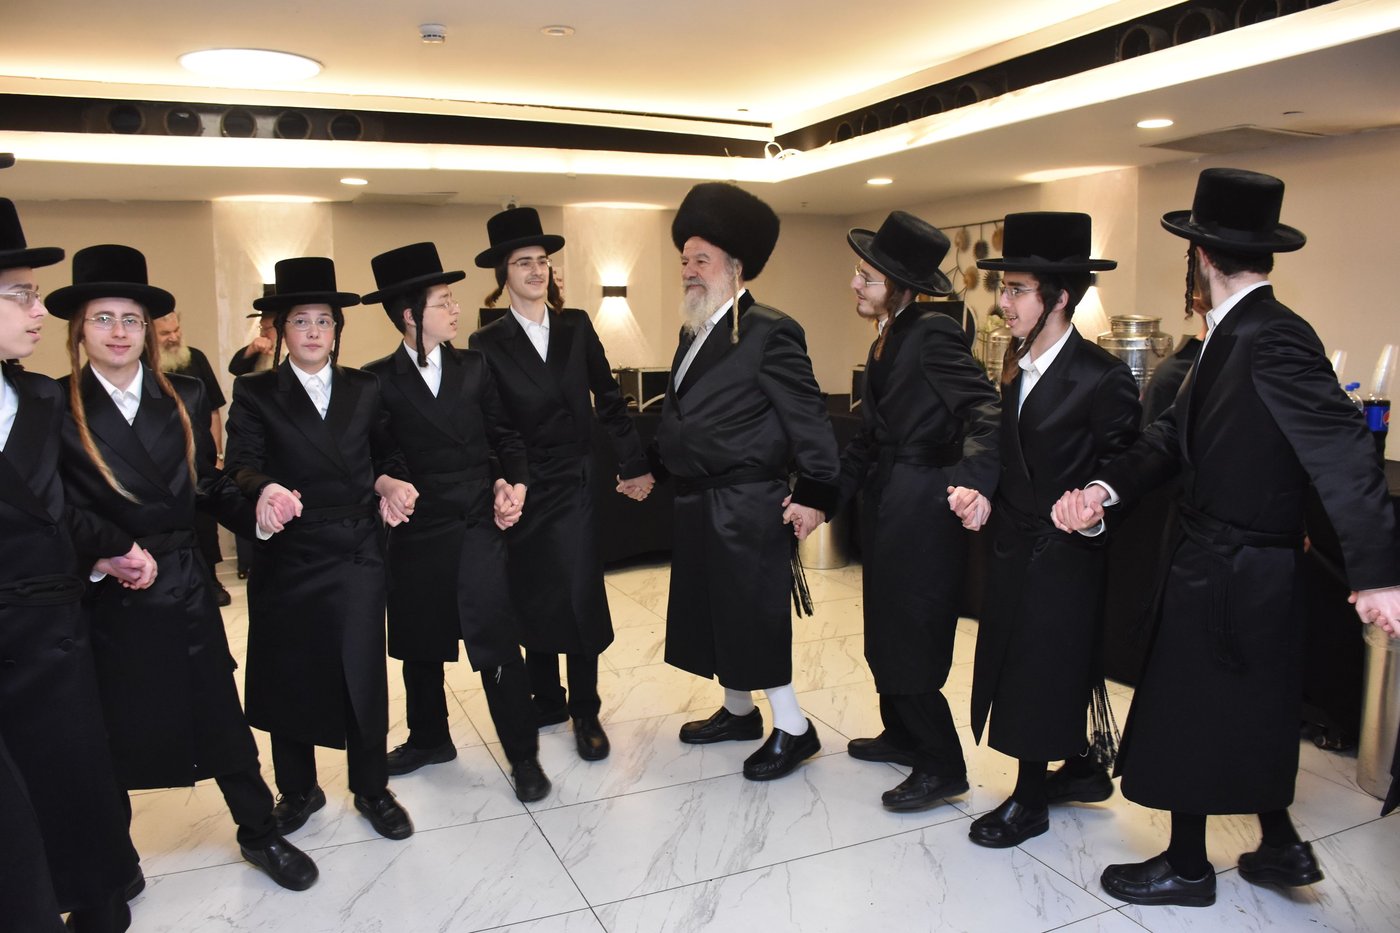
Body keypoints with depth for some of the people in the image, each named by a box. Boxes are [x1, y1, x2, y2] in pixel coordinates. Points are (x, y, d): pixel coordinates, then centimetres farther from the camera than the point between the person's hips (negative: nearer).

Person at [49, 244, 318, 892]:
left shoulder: (186, 399, 3)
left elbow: (208, 488, 5)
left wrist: (257, 514, -12)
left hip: (186, 591, 2)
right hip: (106, 602, -1)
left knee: (223, 722, 10)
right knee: (113, 736, 15)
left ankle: (260, 833, 28)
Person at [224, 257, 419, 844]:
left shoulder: (364, 390, 8)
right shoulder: (254, 394, 1)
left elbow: (387, 454, 12)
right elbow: (241, 465, -12)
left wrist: (387, 481, -10)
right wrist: (265, 489, -33)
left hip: (356, 556, 1)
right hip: (287, 559, 0)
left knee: (363, 676, 3)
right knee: (287, 678, 11)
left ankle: (371, 790, 23)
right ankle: (298, 790, 32)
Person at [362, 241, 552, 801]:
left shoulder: (474, 368, 4)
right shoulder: (378, 380, -3)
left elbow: (503, 434, 8)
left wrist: (516, 479, -7)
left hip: (478, 526, 0)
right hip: (417, 531, 0)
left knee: (497, 644, -3)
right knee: (419, 645, 16)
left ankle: (523, 755, 12)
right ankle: (428, 739, 38)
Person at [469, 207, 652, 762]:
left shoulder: (576, 327, 4)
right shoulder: (487, 344, -2)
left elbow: (608, 399, 6)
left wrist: (633, 465, 5)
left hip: (575, 482, 1)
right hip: (522, 487, 0)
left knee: (580, 596, -3)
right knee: (532, 598, 10)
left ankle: (585, 711, 12)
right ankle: (546, 700, 28)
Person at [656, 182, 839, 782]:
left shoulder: (769, 332, -14)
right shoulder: (695, 333, 13)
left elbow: (809, 417, -16)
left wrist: (815, 495, -17)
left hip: (747, 507, -9)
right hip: (698, 506, 9)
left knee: (753, 614, -3)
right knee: (713, 611, 17)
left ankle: (792, 728, 13)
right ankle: (738, 711, 34)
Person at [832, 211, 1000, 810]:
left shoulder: (933, 334, -16)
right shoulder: (887, 340, 13)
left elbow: (986, 413, -25)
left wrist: (974, 484, -41)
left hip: (921, 508, -10)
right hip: (886, 506, 10)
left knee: (909, 638, -1)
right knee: (886, 628, 19)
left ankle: (941, 766, 15)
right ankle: (902, 734, 37)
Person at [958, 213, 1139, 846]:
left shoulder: (1103, 378, -17)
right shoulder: (1018, 367, 6)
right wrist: (988, 498, 2)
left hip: (1062, 555, -8)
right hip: (1014, 549, 8)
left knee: (1040, 671, 5)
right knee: (1019, 667, 18)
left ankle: (1030, 800, 24)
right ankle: (1082, 768, 39)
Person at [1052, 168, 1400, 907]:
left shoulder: (1273, 338, -24)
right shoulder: (1230, 334, 6)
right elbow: (1177, 431, 2)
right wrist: (1107, 486, -13)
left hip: (1228, 575, -9)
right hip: (1213, 564, 9)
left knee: (1184, 719, 8)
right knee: (1246, 717, 23)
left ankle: (1186, 869, 27)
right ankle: (1282, 847, 40)